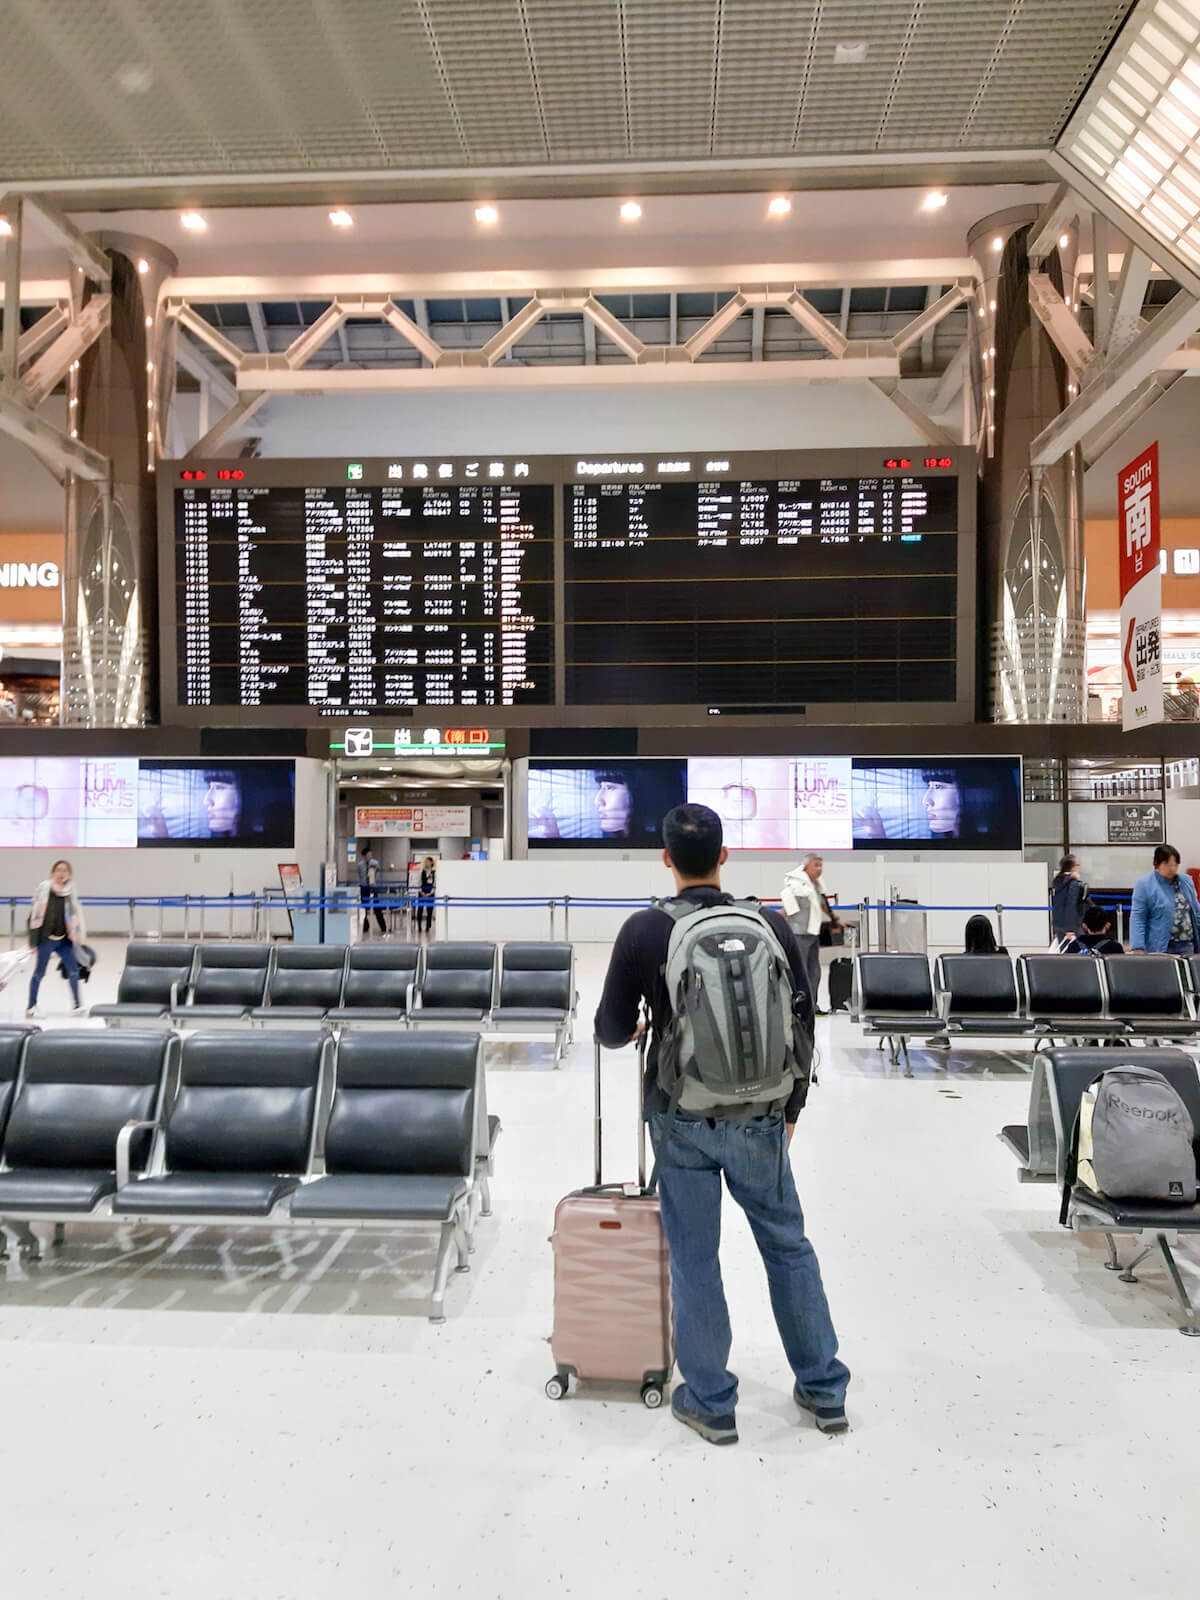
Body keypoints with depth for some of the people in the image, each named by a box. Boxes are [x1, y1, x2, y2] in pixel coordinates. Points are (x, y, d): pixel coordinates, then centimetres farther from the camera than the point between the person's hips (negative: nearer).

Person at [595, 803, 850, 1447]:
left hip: (681, 1119, -2)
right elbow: (802, 1023, 2)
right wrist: (790, 1107, 13)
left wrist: (630, 1030, 20)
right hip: (758, 1117, 2)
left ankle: (711, 1403, 22)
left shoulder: (644, 930, -10)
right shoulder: (770, 924, -3)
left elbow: (612, 1031, -4)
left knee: (694, 1256, 10)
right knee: (788, 1245, 17)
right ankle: (824, 1390, 29)